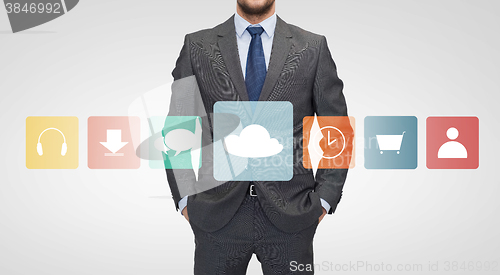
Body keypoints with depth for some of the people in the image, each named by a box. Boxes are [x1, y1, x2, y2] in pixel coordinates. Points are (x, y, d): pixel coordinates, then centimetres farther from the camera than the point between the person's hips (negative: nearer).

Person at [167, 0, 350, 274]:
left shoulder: (313, 48, 4)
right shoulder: (197, 46, 4)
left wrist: (324, 199, 0)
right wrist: (184, 199, 2)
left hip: (291, 216, 0)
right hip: (217, 217, 0)